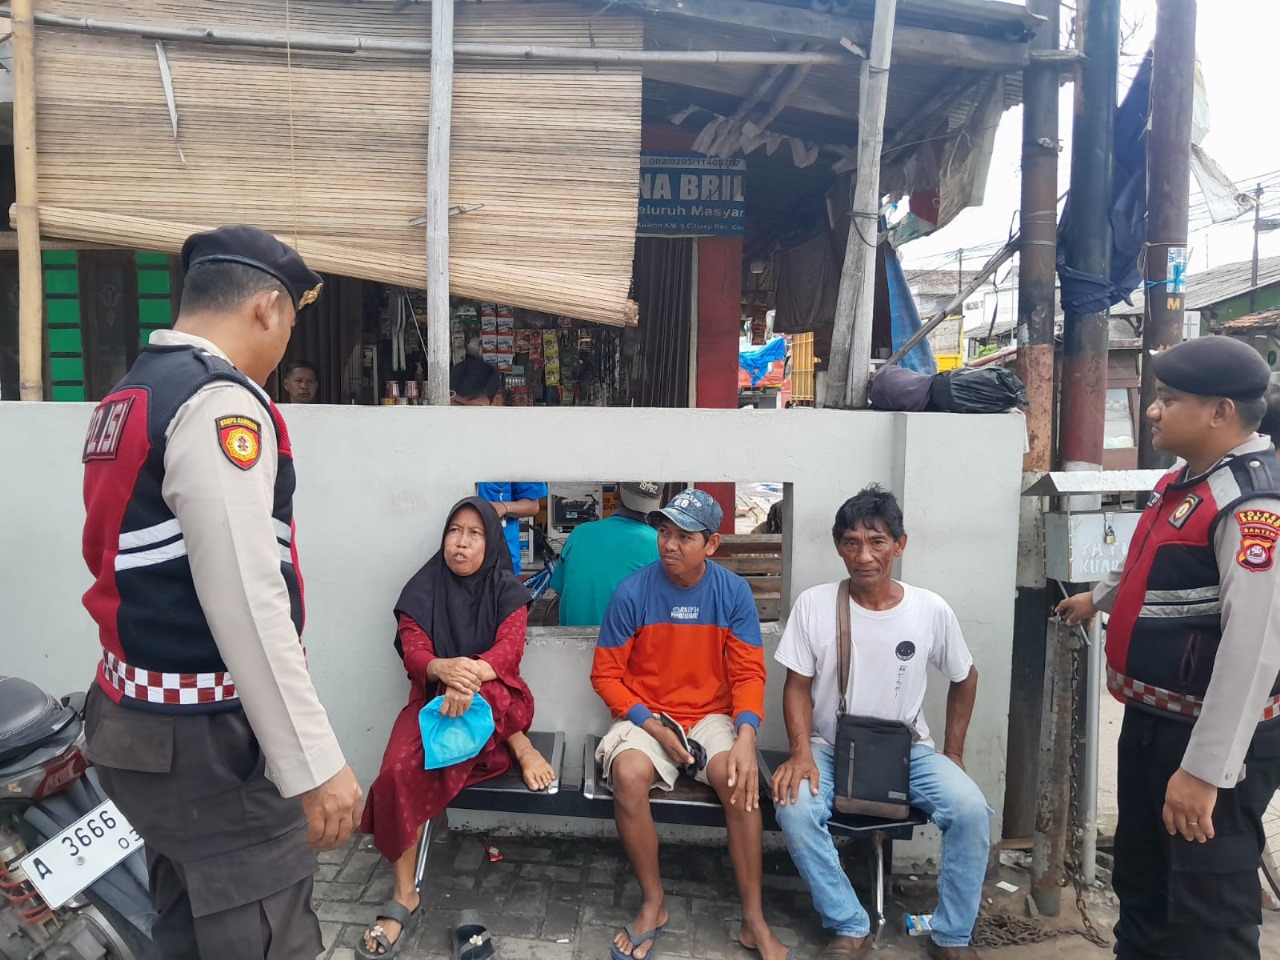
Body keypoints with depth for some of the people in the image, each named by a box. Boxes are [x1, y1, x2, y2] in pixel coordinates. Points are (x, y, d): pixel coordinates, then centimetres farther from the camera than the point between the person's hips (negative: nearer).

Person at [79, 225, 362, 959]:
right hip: (205, 739, -10)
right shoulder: (219, 402, -19)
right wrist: (314, 763, -21)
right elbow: (247, 606, -25)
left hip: (142, 721, 10)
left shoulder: (126, 400, 11)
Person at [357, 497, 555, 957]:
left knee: (473, 687, -37)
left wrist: (471, 673, -37)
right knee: (398, 773, -26)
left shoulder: (508, 589, 0)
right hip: (432, 698, 1)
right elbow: (412, 652, -8)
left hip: (496, 702, -1)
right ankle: (405, 898, -15)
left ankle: (520, 746, -10)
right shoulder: (422, 589, 3)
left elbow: (509, 649, -14)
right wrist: (444, 667, -33)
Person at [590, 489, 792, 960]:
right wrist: (652, 725, -17)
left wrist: (746, 736, -23)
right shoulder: (632, 592, -12)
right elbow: (606, 674, -5)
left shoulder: (733, 592, -8)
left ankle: (754, 920, -9)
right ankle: (653, 904, -8)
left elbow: (748, 673, -6)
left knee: (739, 778, -28)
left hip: (710, 716, 1)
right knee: (628, 774, -31)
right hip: (645, 718, -1)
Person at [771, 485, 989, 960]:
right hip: (832, 748, -1)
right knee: (794, 808, -29)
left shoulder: (932, 610, -9)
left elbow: (964, 677, 9)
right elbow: (797, 686, -6)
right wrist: (802, 753, -20)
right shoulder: (813, 605, -12)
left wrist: (953, 753, 6)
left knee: (971, 810, -24)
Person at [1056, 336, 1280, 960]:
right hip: (1152, 719, 9)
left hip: (1211, 740, -9)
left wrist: (1206, 770, -28)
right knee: (1141, 881, 24)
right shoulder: (1185, 480, 7)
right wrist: (1099, 598, 40)